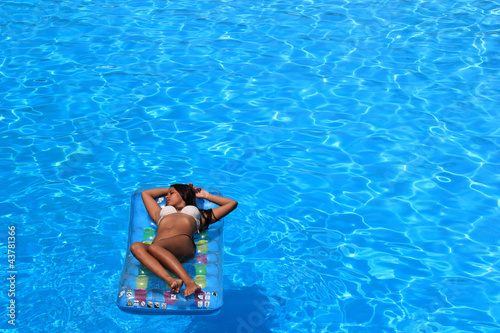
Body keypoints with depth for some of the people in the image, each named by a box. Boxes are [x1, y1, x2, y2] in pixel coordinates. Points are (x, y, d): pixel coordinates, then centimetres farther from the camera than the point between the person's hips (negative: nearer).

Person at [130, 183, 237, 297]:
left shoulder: (201, 215, 37)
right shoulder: (161, 213, 44)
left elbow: (232, 203, 44)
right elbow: (145, 193, 60)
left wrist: (207, 196, 50)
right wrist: (168, 190, 61)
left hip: (183, 242, -3)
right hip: (159, 246, 3)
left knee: (153, 248, -38)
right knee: (136, 246, -34)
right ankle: (171, 280, -51)